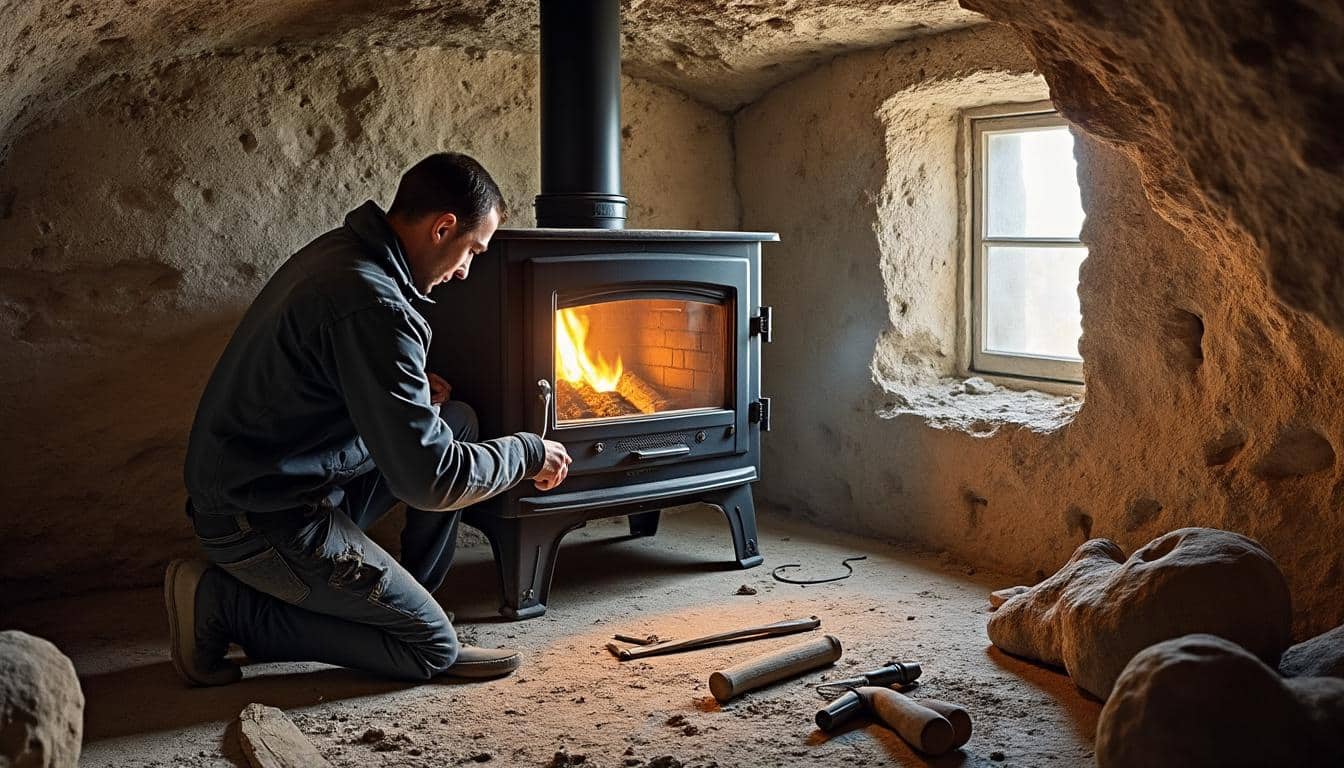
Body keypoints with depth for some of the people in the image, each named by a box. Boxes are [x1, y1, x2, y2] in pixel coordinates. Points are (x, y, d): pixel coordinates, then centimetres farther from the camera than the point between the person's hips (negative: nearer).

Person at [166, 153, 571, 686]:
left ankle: (408, 596, 18)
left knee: (458, 423, 12)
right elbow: (432, 480, -26)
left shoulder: (339, 252, 5)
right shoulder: (374, 306, -27)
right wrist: (529, 453, -9)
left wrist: (415, 395, 5)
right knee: (433, 648, -3)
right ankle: (225, 604, -2)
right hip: (265, 523, -10)